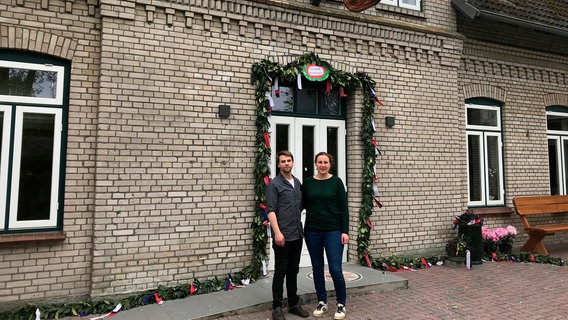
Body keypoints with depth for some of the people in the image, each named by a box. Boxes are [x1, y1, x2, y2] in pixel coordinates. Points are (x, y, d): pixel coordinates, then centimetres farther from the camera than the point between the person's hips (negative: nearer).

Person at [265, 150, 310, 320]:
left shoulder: (297, 182, 12)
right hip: (283, 236, -6)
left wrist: (301, 228, 13)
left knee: (293, 271, 15)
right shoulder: (274, 184, -7)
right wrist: (277, 232, -21)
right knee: (280, 272, 3)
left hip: (297, 235, 6)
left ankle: (294, 304, 27)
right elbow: (270, 210, -13)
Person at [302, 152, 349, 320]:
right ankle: (322, 302, 29)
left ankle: (341, 304, 17)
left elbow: (344, 208, -3)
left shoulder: (336, 181, -2)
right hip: (312, 231, 3)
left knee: (335, 269, -4)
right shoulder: (307, 182, 3)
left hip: (333, 230, -3)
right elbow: (303, 205, 12)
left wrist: (345, 231, -7)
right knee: (317, 268, 11)